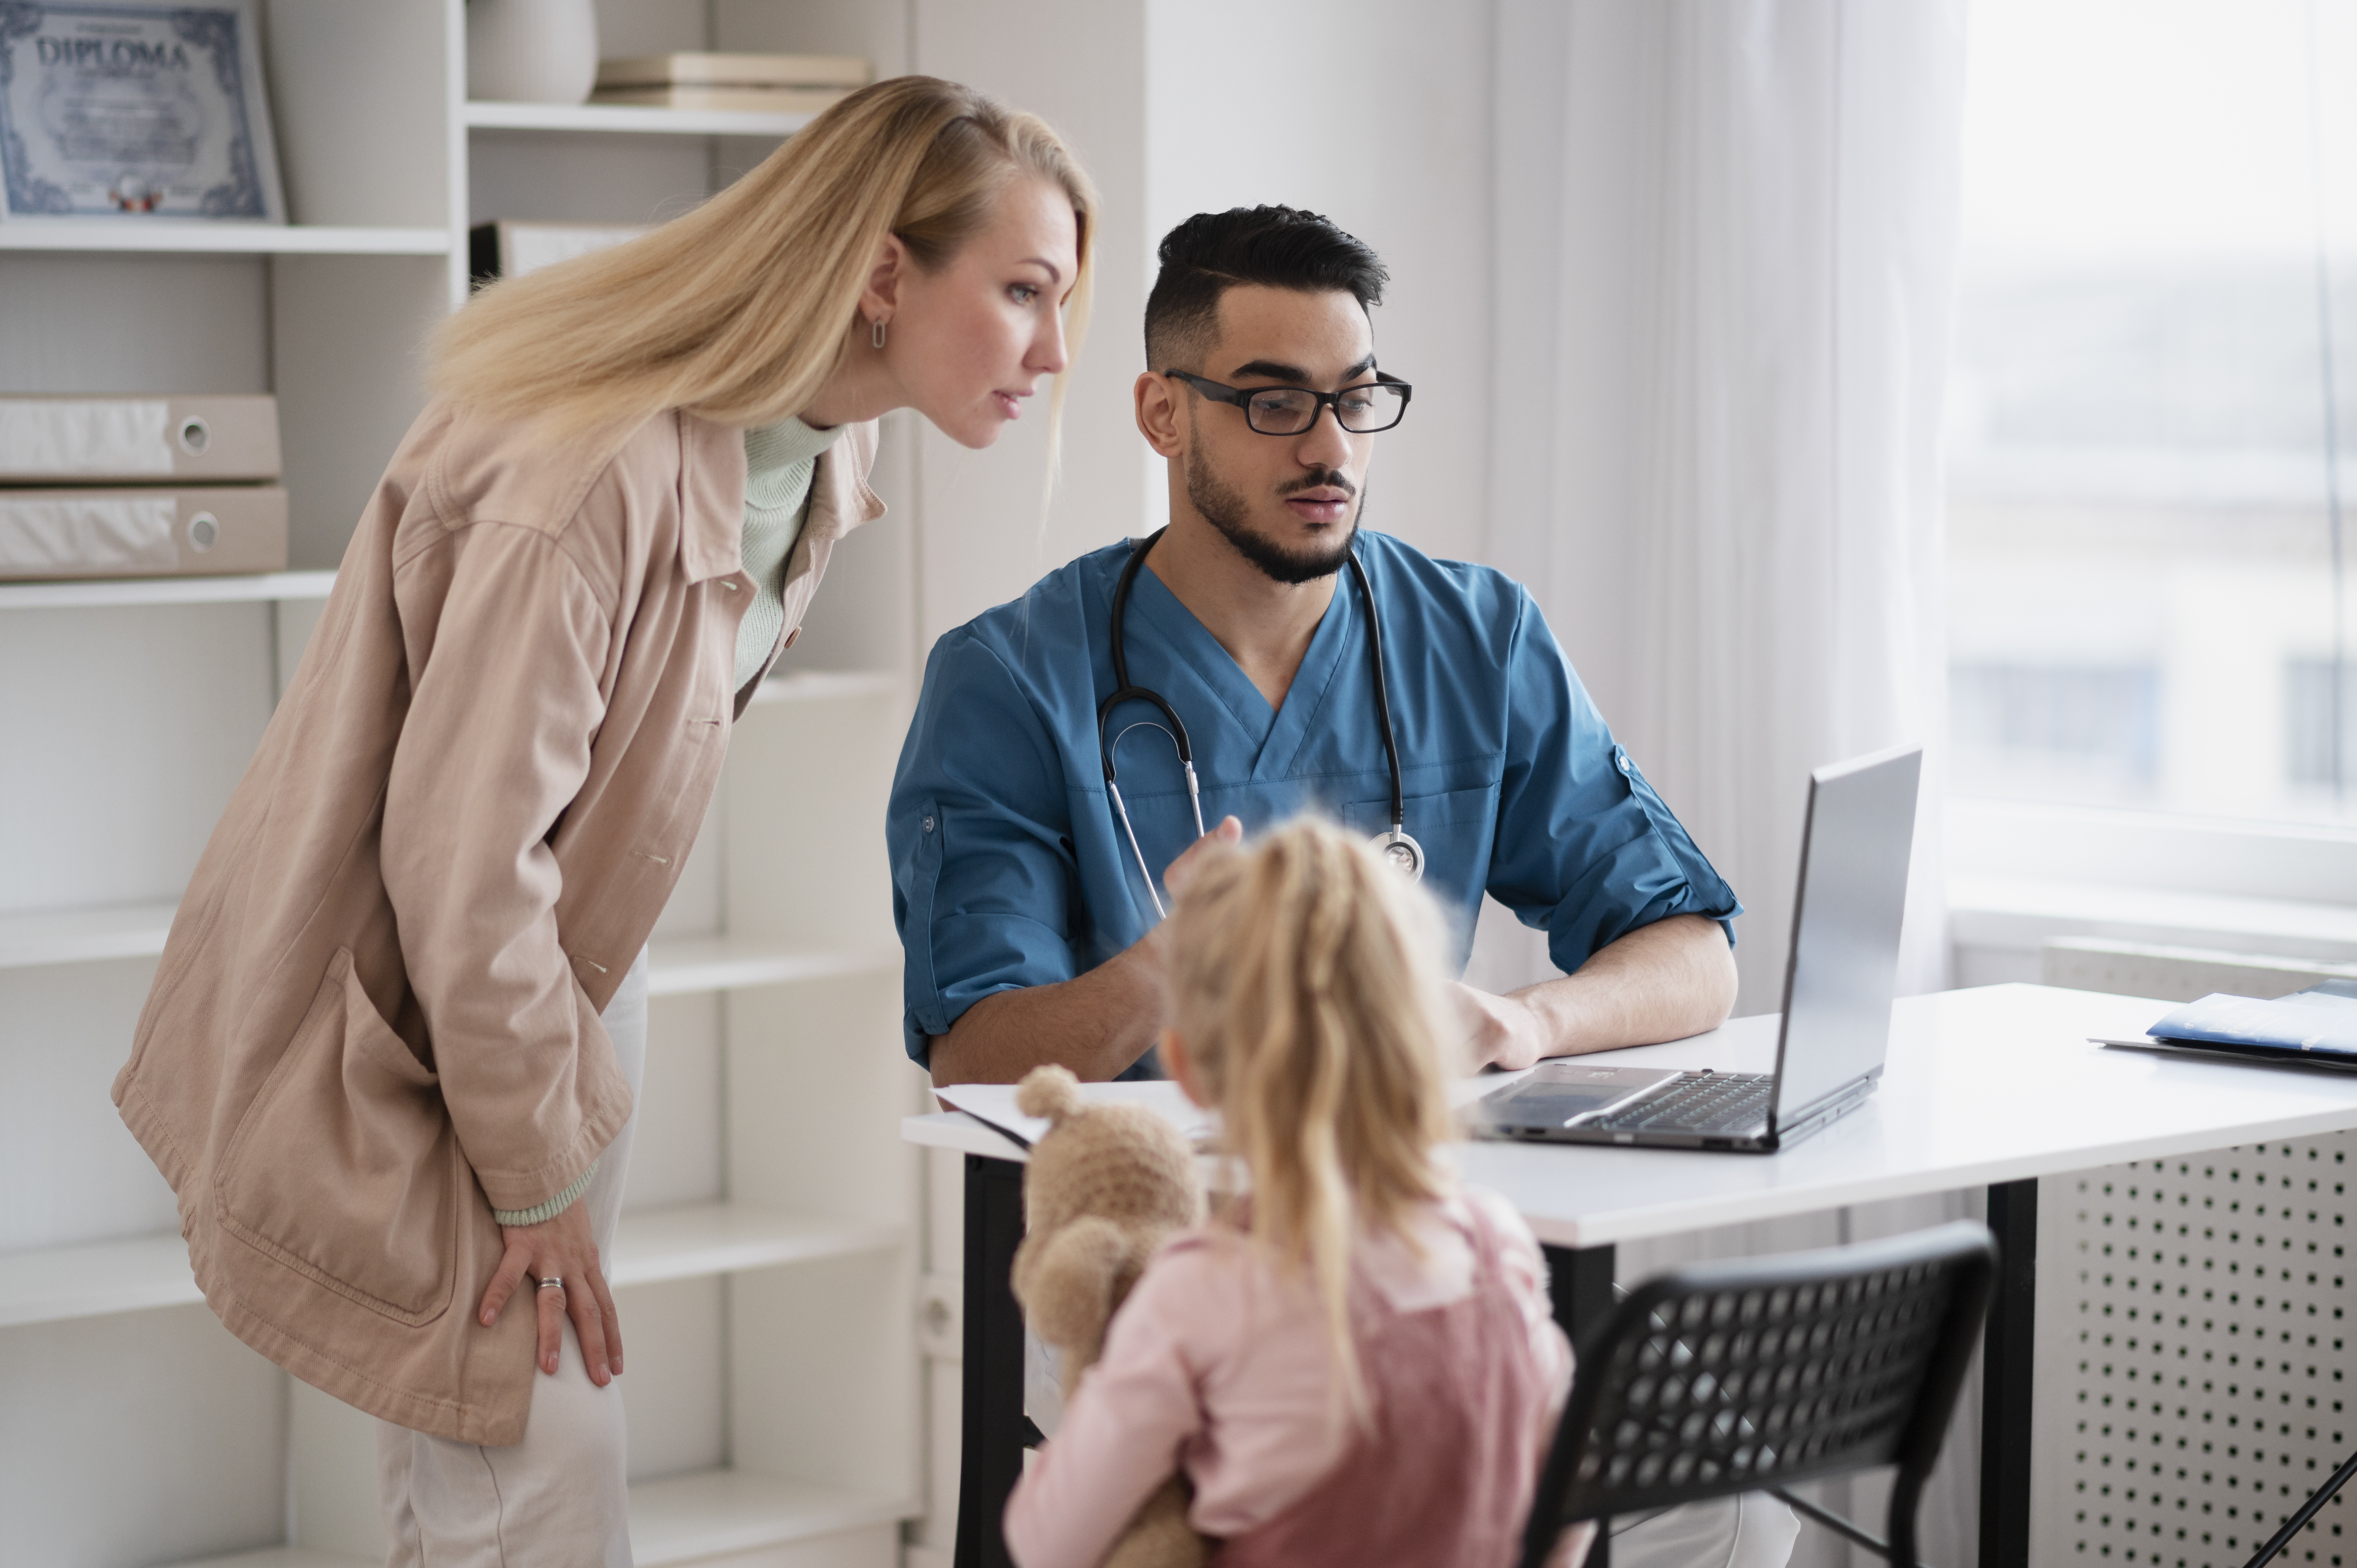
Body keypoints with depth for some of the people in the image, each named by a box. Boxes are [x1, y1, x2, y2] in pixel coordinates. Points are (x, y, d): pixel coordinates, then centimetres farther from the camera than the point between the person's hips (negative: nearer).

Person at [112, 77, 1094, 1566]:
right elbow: (460, 851, -28)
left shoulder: (826, 448, -2)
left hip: (565, 961, 8)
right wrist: (536, 1176, -17)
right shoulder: (595, 476, -32)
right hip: (400, 1022, -8)